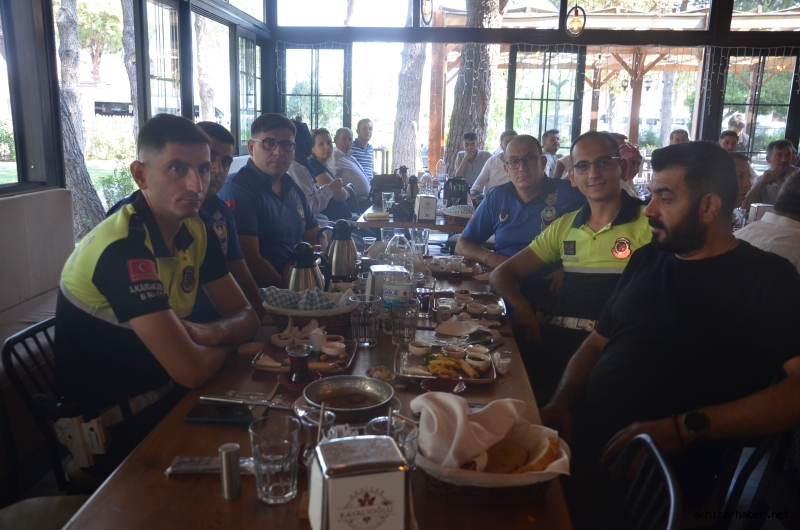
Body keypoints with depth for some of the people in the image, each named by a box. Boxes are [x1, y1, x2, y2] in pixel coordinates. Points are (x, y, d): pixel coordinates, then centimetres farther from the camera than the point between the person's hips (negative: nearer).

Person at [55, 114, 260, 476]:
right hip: (116, 432, -7)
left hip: (166, 396, 7)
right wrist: (226, 341, -10)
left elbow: (246, 315, 3)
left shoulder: (196, 231, -2)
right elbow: (192, 370, -32)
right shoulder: (123, 249, -27)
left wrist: (211, 332, -19)